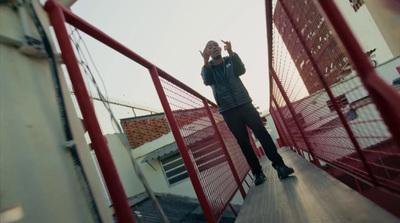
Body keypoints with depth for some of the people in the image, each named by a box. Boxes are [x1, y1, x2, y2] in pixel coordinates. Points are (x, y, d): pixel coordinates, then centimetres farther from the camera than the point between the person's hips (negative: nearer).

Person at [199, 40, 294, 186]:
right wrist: (206, 61, -31)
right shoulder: (207, 68, 8)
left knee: (262, 133, -10)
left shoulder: (231, 61, 11)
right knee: (243, 142, 0)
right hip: (228, 110, -1)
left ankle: (279, 165, -5)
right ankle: (258, 173, 8)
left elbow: (241, 70, -10)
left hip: (244, 104, 1)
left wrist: (231, 53, -26)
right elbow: (207, 81, -14)